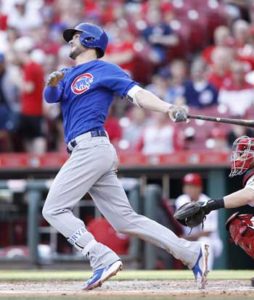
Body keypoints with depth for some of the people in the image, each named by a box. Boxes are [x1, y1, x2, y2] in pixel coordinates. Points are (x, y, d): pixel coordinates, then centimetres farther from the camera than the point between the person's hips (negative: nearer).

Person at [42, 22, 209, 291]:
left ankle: (103, 260, -17)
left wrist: (167, 109, -28)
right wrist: (52, 84, -15)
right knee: (125, 220, 3)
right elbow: (50, 97, 9)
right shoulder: (69, 75, 24)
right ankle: (191, 253, 1)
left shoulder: (104, 69, 0)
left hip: (90, 146, -8)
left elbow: (137, 94, -11)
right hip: (88, 151, 8)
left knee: (54, 210, -9)